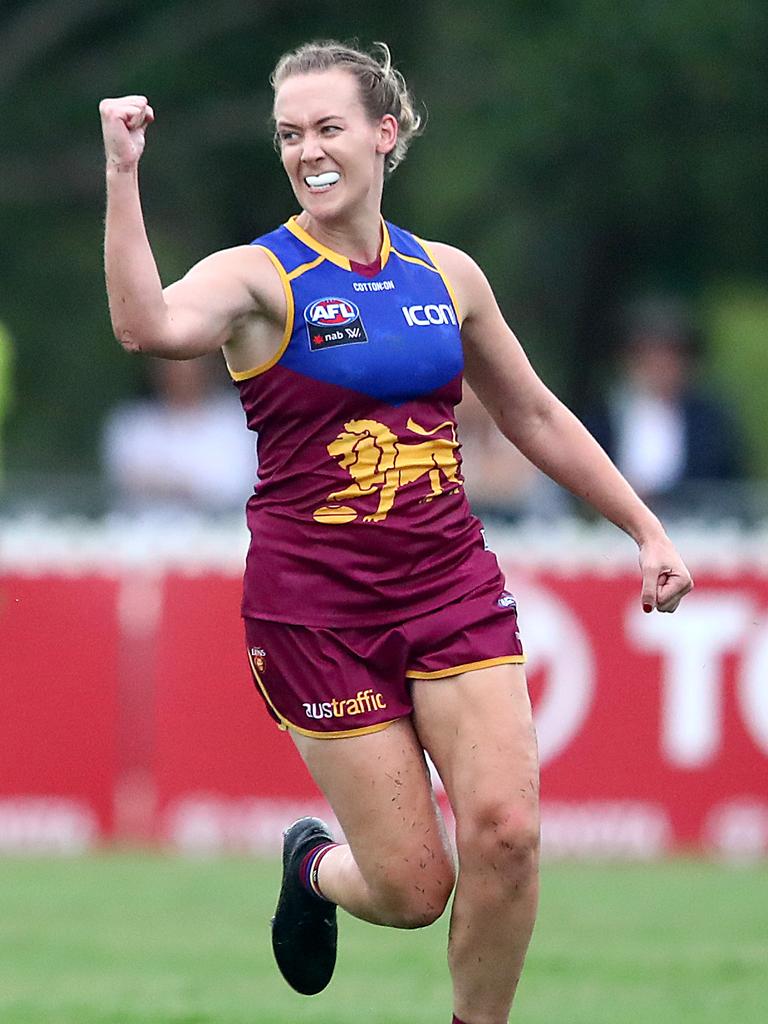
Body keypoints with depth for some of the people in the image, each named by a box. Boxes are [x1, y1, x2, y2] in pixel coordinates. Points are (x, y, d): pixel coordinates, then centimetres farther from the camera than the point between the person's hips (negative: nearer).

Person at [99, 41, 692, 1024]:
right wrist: (123, 174, -36)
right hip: (316, 604, -4)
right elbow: (148, 325, -29)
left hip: (452, 587, 4)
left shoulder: (446, 274, 8)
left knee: (504, 832, -14)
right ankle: (314, 868, 33)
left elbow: (535, 417, 20)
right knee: (414, 888, -3)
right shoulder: (258, 276, -7)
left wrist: (646, 530, 19)